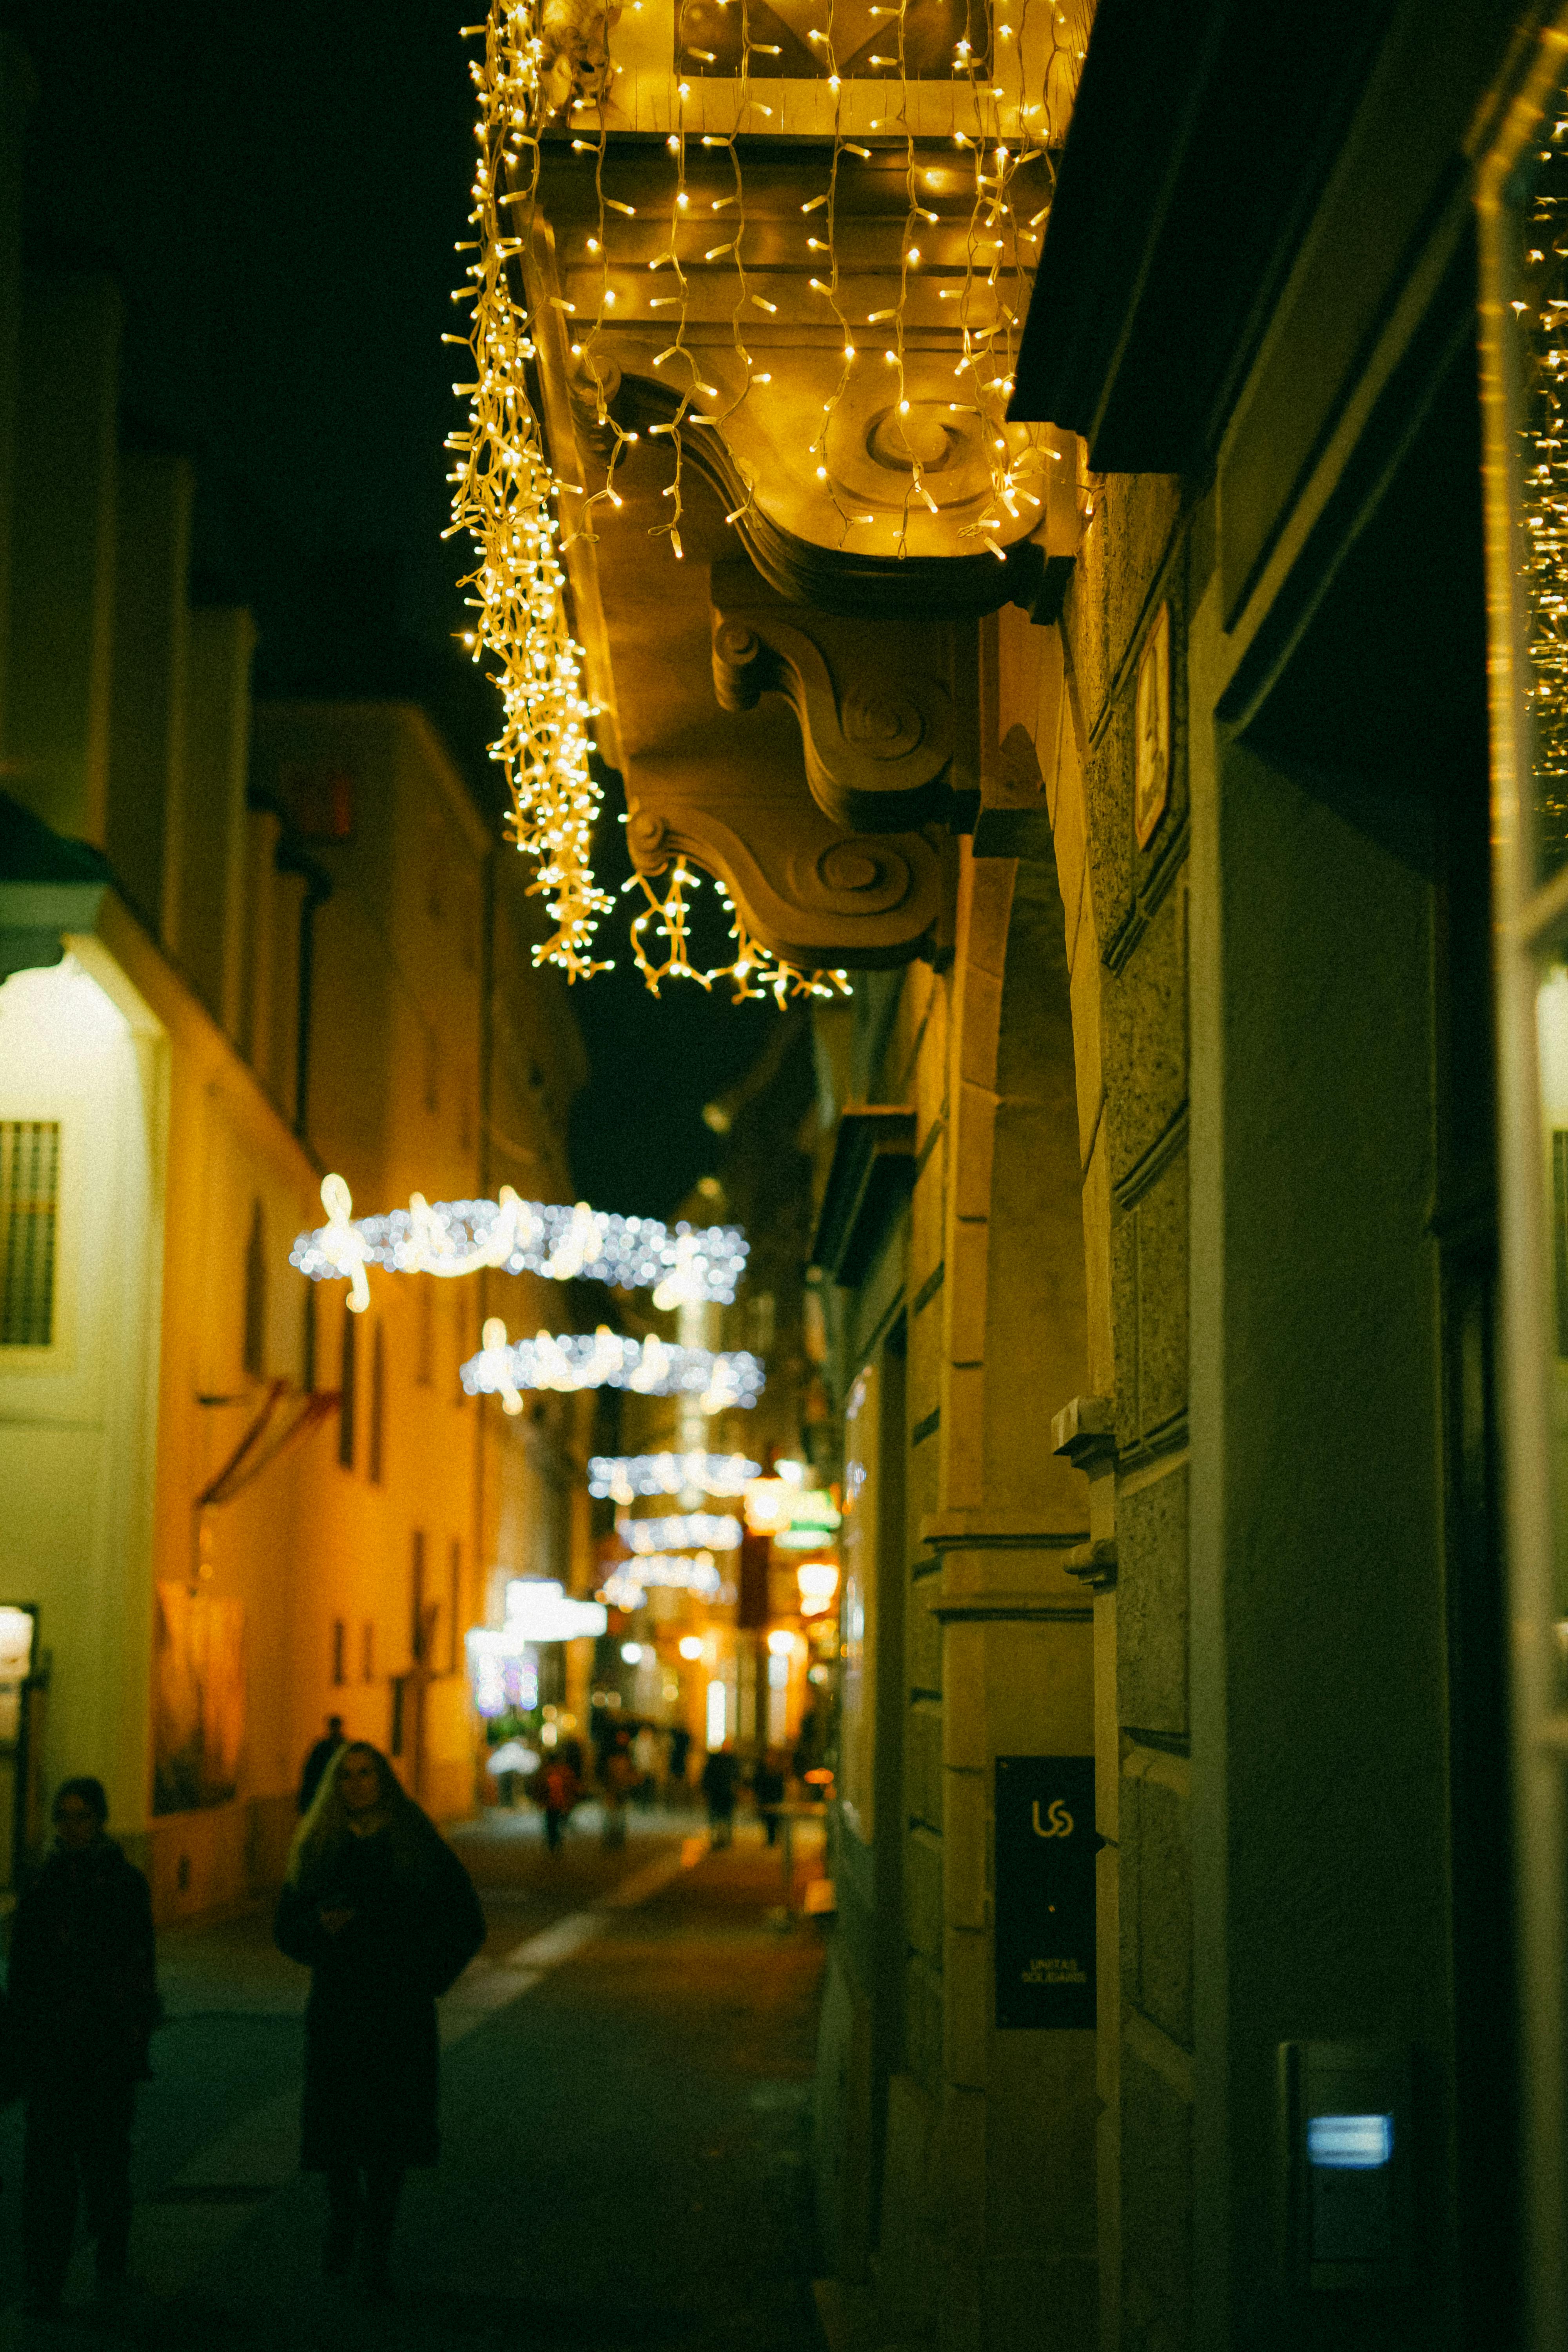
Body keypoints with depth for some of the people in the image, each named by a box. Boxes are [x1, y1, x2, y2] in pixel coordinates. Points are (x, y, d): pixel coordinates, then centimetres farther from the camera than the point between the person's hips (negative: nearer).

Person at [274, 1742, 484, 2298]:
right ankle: (343, 2224, 28)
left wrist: (428, 1978, -3)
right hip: (337, 2008, 2)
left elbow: (465, 1923, 5)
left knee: (391, 2126, -4)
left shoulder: (418, 1846, 0)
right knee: (337, 2122, 3)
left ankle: (377, 2241, 5)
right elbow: (287, 1928, 7)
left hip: (400, 2011, -2)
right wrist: (320, 1926, -13)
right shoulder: (317, 1849, 5)